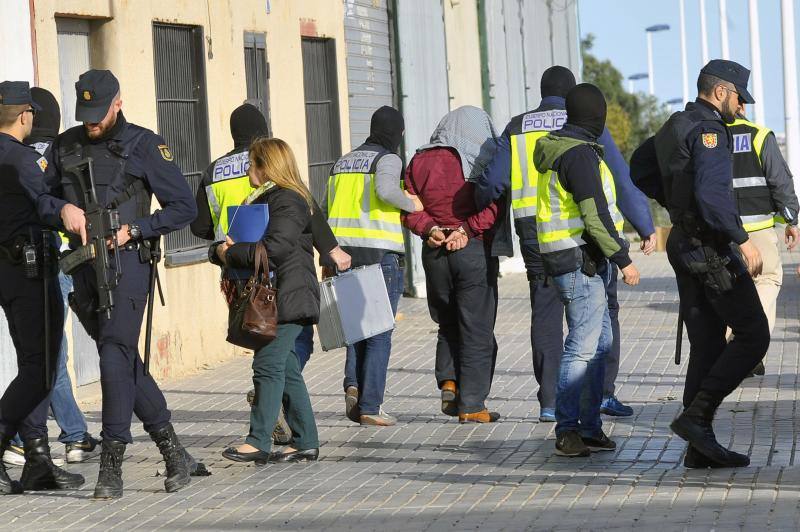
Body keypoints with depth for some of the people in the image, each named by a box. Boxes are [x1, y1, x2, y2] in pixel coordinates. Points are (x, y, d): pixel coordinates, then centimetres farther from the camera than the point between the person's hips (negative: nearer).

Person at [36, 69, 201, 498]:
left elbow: (183, 207, -2)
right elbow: (40, 198, 16)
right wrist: (63, 208, -6)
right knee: (126, 362, 9)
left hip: (126, 261, -5)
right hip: (84, 266, 6)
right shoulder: (65, 145, 12)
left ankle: (111, 464, -17)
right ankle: (173, 451, 19)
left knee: (115, 351, -16)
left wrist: (133, 230, -11)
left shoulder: (143, 145, -2)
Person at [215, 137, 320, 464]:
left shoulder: (288, 201, -11)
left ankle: (258, 442, -11)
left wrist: (230, 254, -13)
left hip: (288, 298, -10)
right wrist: (220, 250, -2)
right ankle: (305, 443, 11)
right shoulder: (262, 199, 21)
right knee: (285, 369, 9)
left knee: (268, 364, -11)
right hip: (268, 298, 10)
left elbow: (274, 249, -22)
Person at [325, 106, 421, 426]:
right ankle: (369, 407, -3)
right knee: (379, 332, -1)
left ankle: (353, 384, -4)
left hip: (344, 252, 6)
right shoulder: (387, 159, -3)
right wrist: (411, 204, -8)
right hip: (381, 253, -6)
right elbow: (385, 189, -24)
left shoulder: (342, 162, 18)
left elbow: (326, 209, 17)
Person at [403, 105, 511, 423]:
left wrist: (430, 229, -10)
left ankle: (448, 381, 3)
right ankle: (471, 405, 2)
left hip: (434, 252, 4)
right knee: (476, 329, 3)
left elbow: (409, 208, 2)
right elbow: (495, 206, -16)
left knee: (448, 324, 21)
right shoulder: (482, 161, -3)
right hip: (475, 251, -4)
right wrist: (467, 229, -17)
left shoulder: (419, 162, 8)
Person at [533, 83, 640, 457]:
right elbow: (595, 215, -21)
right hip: (581, 261, -11)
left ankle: (589, 427, 17)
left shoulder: (557, 150, 15)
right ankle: (568, 432, -6)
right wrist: (623, 259, -18)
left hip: (587, 262, 11)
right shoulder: (579, 154, -16)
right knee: (582, 346, -8)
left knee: (600, 342, 14)